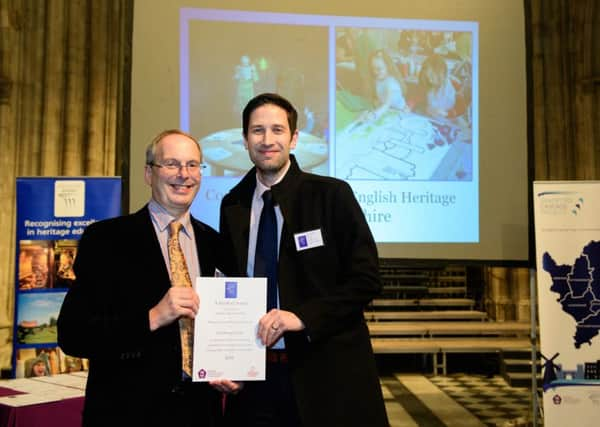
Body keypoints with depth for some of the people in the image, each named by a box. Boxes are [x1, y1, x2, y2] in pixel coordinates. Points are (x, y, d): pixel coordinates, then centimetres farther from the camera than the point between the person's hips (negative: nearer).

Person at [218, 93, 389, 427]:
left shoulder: (332, 194, -7)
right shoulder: (232, 205, 6)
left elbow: (367, 278, -8)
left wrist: (303, 316, -19)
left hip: (328, 372, -3)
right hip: (254, 375, 3)